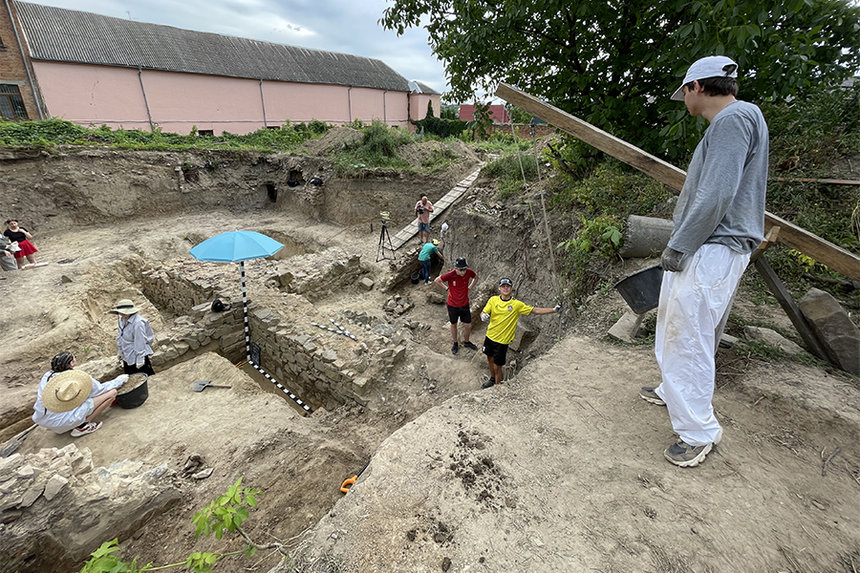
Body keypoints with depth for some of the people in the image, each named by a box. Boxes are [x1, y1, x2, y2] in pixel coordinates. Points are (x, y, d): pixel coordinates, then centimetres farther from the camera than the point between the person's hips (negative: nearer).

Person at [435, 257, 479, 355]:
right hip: (453, 305, -2)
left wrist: (469, 288, 1)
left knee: (468, 325, 10)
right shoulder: (450, 275, -25)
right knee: (453, 325, 16)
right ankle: (455, 343, 38)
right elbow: (437, 280, -9)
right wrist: (447, 288, -10)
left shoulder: (469, 272, -17)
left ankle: (466, 342, 37)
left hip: (465, 304, 2)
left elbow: (476, 277, 8)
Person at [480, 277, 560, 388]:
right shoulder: (493, 300, -5)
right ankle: (492, 379, 49)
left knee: (497, 367, 2)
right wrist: (483, 316, -27)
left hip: (502, 341, -4)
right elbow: (483, 312, -3)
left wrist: (553, 310, -16)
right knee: (490, 359, 23)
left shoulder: (517, 304, -12)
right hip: (490, 336, 4)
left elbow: (535, 310, -9)